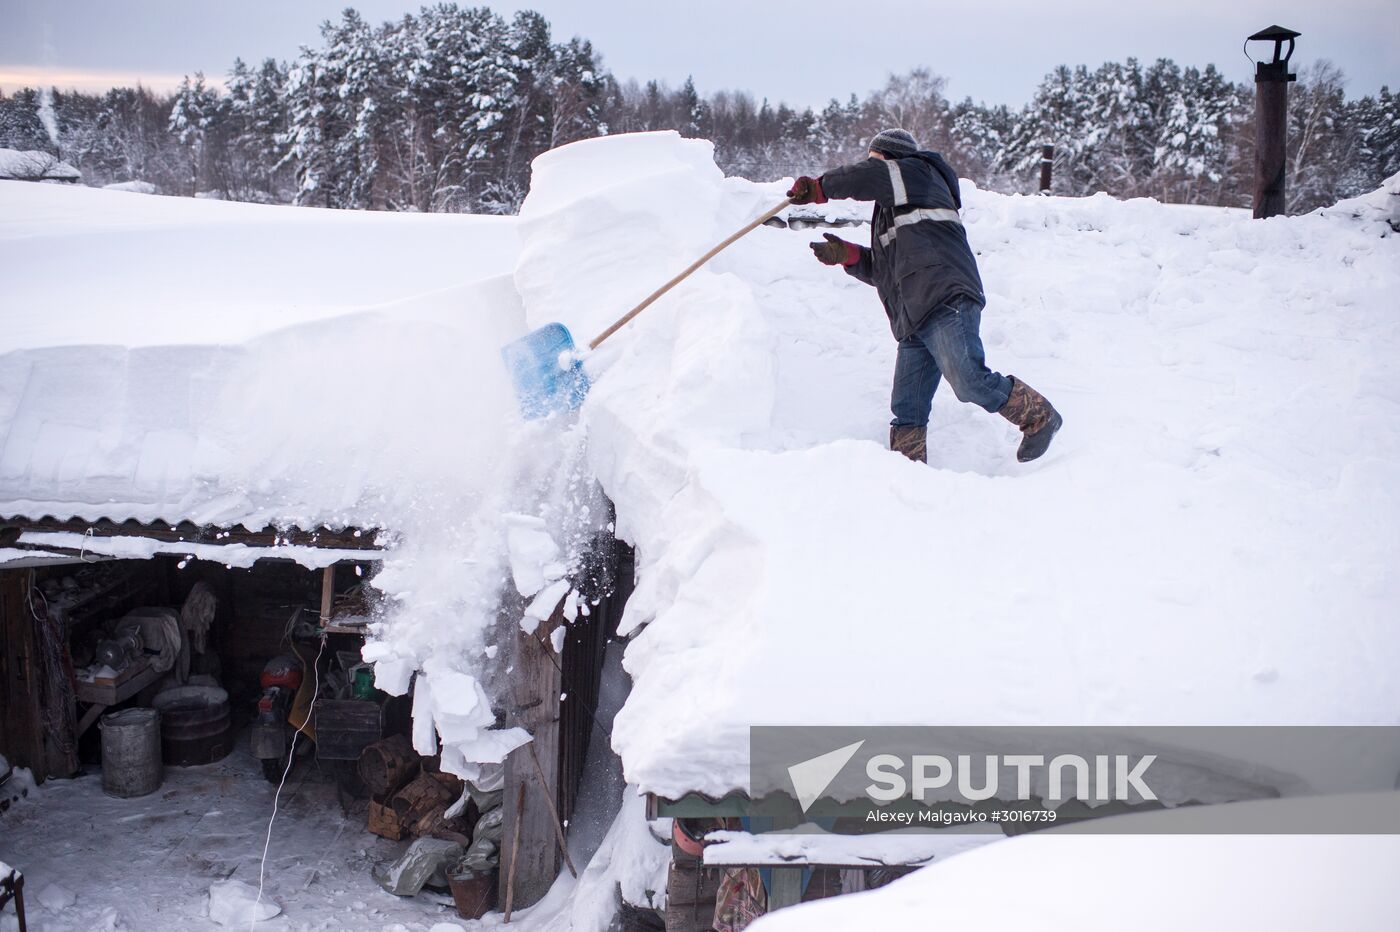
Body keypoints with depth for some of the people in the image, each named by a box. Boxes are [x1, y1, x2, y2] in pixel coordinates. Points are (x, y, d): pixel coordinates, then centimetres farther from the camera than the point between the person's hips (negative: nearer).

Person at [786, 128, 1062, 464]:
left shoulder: (915, 172, 12)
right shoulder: (893, 209, 35)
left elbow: (865, 176, -5)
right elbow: (884, 270, 29)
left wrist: (818, 188, 10)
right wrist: (848, 255, 13)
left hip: (946, 303, -10)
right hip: (914, 322, 10)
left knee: (971, 383, -21)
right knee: (907, 411, 2)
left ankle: (1038, 416, -3)